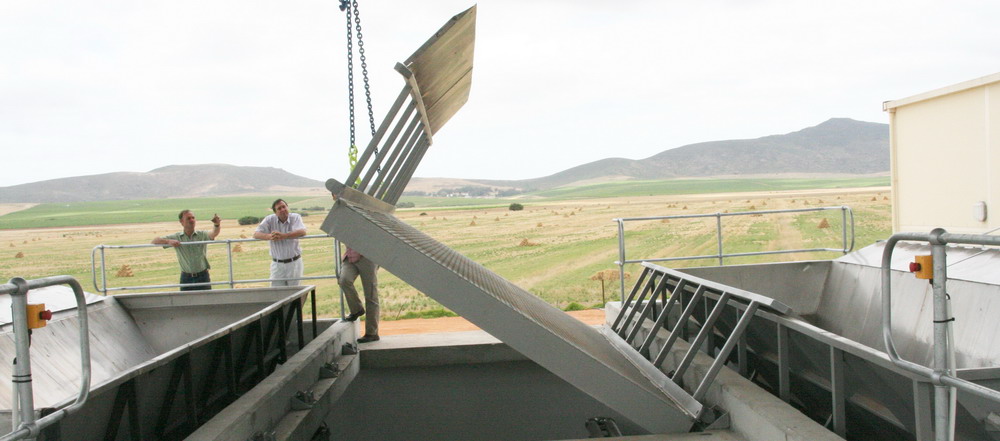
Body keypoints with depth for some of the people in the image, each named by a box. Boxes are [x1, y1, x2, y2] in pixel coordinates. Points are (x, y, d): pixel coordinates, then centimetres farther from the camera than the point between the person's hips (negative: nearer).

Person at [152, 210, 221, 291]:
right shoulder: (176, 237, 4)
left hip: (202, 277, -1)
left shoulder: (202, 235, 1)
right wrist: (169, 242, -16)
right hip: (186, 278, 1)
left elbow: (213, 234, -20)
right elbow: (155, 241, 4)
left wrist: (217, 225, -43)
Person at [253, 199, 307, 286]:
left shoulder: (295, 217, -4)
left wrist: (282, 236, -32)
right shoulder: (270, 219, 0)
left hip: (294, 262, -1)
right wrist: (269, 236, -30)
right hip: (277, 264, 1)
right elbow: (256, 234, -8)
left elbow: (302, 232, -22)